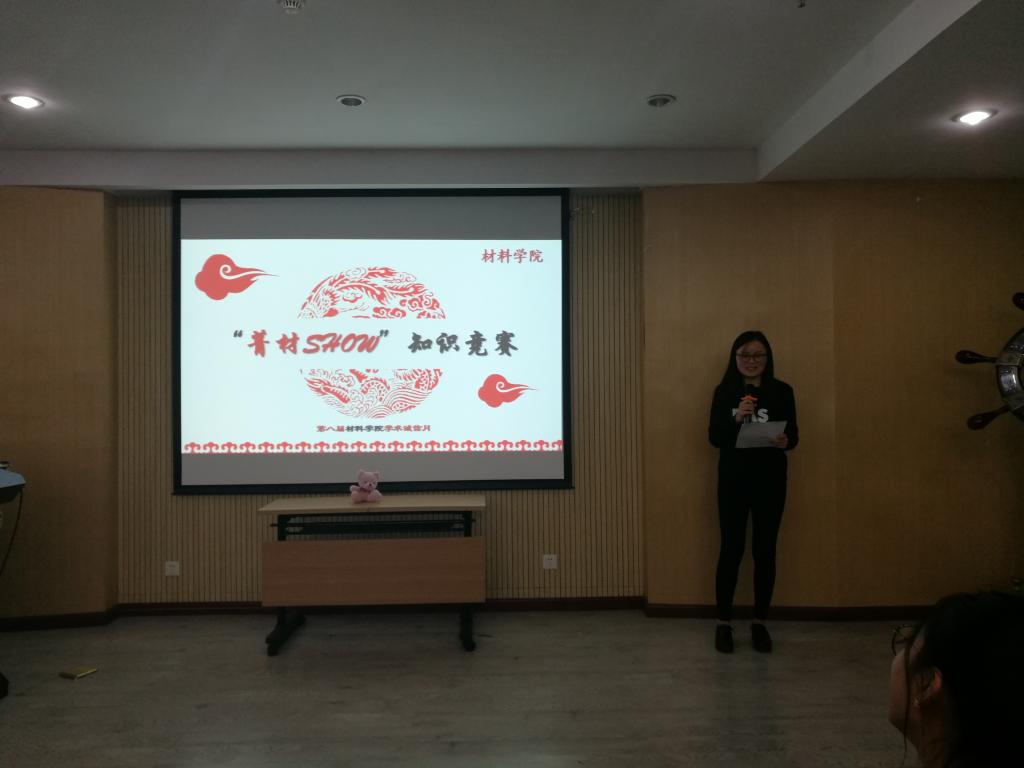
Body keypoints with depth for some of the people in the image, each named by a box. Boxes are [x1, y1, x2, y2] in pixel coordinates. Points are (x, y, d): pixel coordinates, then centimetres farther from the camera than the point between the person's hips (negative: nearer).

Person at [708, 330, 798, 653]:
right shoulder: (724, 392, 1)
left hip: (770, 480, 1)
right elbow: (714, 438, -3)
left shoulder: (782, 391, 3)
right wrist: (735, 419, -20)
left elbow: (793, 434, 3)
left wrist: (785, 441, -19)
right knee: (731, 549, 2)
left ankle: (760, 623, 21)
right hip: (733, 480, -1)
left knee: (765, 550, 7)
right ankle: (723, 623, 13)